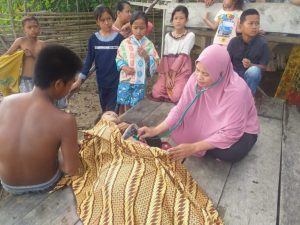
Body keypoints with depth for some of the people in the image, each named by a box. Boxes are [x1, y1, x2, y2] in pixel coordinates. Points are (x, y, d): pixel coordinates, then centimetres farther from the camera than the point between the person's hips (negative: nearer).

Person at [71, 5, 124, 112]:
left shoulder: (119, 37, -6)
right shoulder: (93, 39, 0)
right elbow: (88, 60, 4)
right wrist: (79, 80, 0)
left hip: (117, 81, -3)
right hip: (102, 82, 3)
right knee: (105, 111, 14)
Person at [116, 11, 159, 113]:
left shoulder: (149, 44, -3)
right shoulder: (125, 43, -3)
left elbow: (155, 64, -3)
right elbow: (118, 58, 4)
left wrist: (146, 56, -20)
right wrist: (124, 67, -14)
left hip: (140, 82, 0)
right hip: (125, 80, 0)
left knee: (135, 106, 10)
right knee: (124, 105, 9)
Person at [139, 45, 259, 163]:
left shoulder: (237, 90, -34)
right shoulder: (195, 79, -22)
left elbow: (230, 134, -32)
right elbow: (180, 110, -17)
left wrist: (193, 148, -37)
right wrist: (156, 130, -29)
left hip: (241, 130, -4)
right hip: (211, 124, 4)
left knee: (231, 152, -35)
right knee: (176, 128, -13)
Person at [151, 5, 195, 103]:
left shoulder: (190, 35, -3)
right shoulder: (168, 36, 9)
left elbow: (183, 56, -10)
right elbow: (165, 56, 1)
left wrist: (173, 75, -13)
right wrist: (167, 76, -11)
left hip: (182, 71, -3)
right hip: (167, 71, 4)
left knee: (176, 97, -25)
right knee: (156, 93, -14)